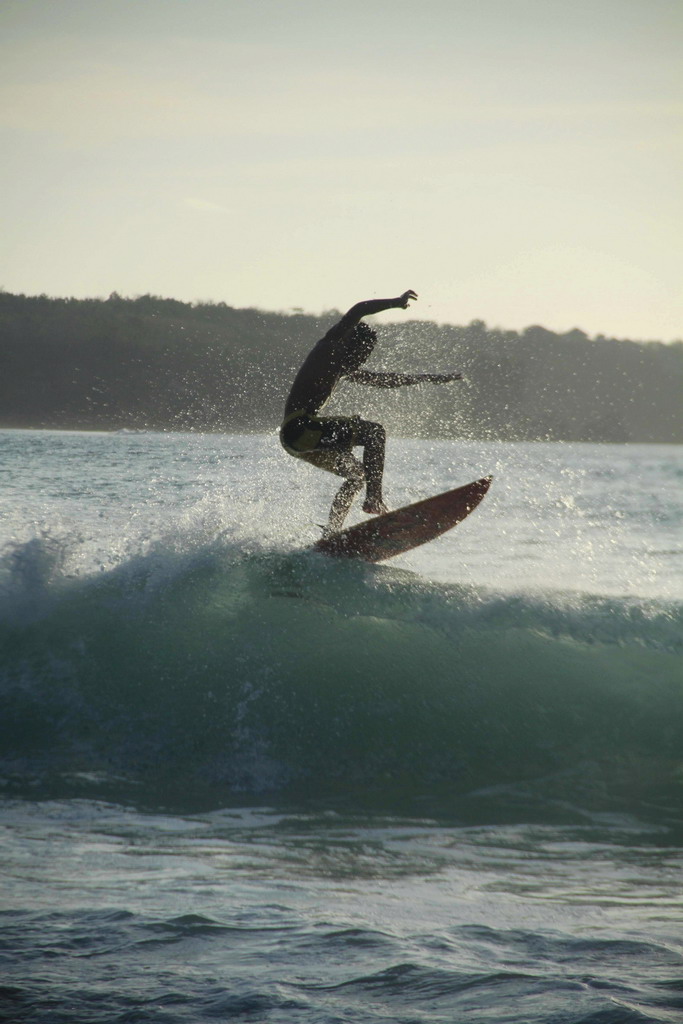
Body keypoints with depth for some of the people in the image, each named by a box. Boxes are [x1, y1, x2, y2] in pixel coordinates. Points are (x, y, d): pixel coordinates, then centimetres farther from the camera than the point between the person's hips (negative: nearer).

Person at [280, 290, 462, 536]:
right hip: (299, 428, -10)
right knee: (374, 432, -16)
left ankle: (330, 534, 16)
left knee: (356, 474, 22)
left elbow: (383, 380, 33)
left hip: (295, 439, 10)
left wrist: (431, 378, 34)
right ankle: (374, 498, -24)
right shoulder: (328, 348, -1)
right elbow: (356, 312, -13)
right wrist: (395, 303, -6)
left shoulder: (344, 370, 24)